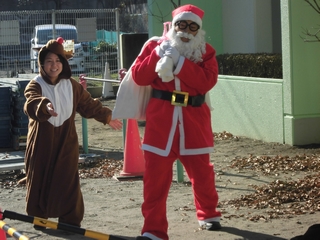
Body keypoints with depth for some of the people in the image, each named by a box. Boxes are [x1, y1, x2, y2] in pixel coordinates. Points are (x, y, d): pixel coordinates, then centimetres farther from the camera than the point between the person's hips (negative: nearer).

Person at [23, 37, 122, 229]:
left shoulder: (72, 85, 6)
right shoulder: (35, 85, -8)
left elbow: (88, 104, 18)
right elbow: (32, 104, -29)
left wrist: (107, 116, 16)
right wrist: (44, 106, -50)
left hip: (66, 140, 2)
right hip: (42, 142, -2)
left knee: (68, 181, -1)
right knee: (40, 180, 3)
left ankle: (71, 221, 6)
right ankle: (39, 219, 17)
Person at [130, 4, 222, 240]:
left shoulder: (206, 52, 3)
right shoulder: (156, 47, 4)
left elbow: (207, 82, -14)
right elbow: (139, 77, -5)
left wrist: (179, 62, -19)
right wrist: (159, 55, -15)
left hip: (194, 119, 1)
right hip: (161, 118, 0)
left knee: (201, 172, 14)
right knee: (155, 176, -4)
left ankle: (208, 214, 39)